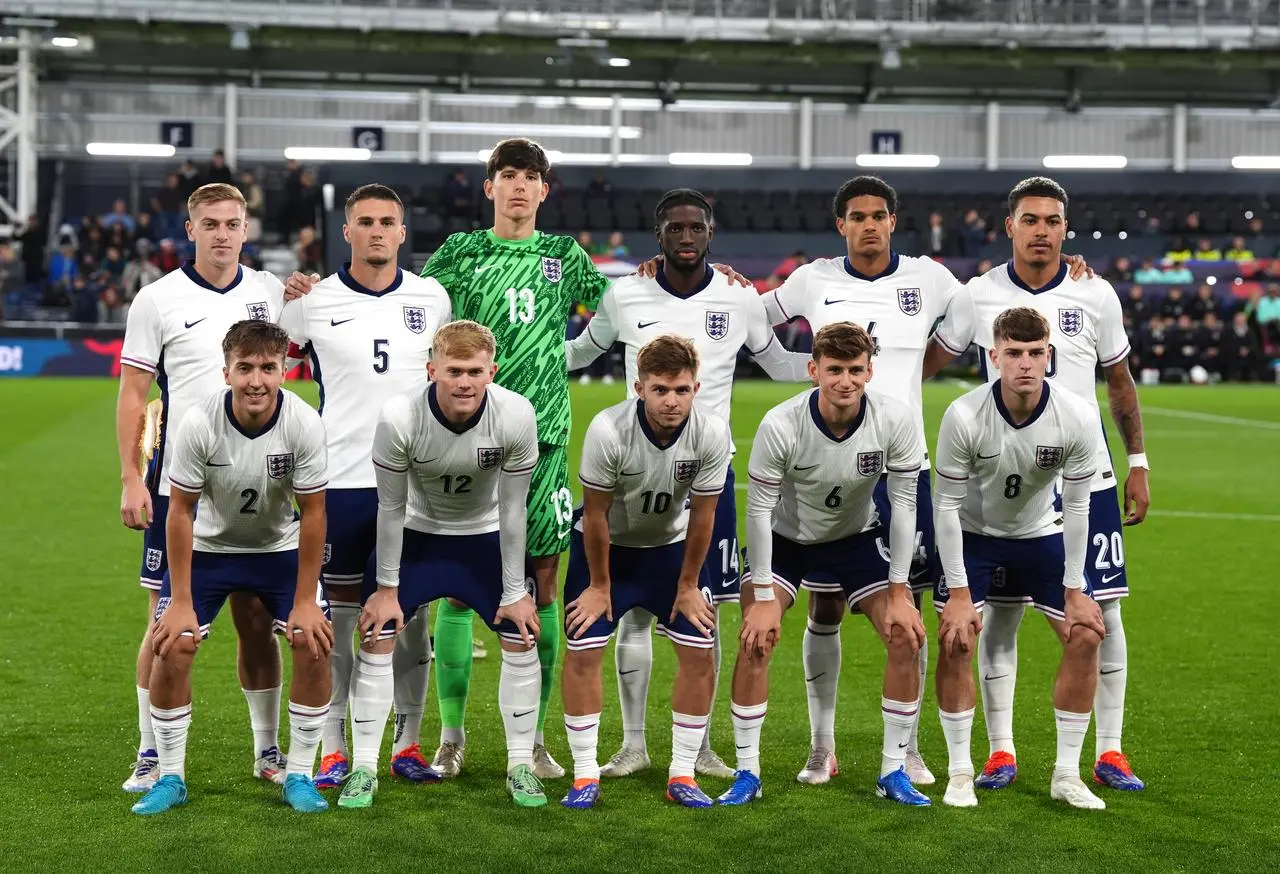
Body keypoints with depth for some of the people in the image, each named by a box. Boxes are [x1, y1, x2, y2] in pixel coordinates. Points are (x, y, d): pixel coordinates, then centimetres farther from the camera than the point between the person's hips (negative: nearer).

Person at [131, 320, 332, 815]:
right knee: (172, 648, -13)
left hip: (280, 548, 1)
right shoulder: (198, 424, -27)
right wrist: (181, 602, -16)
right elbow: (180, 511, -17)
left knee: (315, 646, -13)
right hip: (208, 547, 0)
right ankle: (170, 778, 6)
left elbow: (312, 512, -15)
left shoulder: (304, 424, -25)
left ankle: (299, 777, 3)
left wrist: (305, 601, -14)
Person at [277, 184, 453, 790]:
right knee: (339, 612, 3)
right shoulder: (313, 302, 0)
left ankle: (408, 744, 16)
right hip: (341, 480, -2)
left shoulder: (432, 299, 6)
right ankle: (333, 750, 11)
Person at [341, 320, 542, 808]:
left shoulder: (516, 416, -28)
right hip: (416, 534, -1)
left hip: (486, 537, 1)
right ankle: (363, 770, 5)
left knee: (522, 639, -4)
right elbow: (392, 508, -17)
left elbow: (512, 510, -16)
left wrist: (515, 591, -10)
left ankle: (521, 767, 12)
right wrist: (387, 587, -10)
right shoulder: (399, 418, -31)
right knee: (377, 638, -8)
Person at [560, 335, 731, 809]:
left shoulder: (712, 433, -25)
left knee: (699, 654, -5)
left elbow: (702, 515, -12)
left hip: (672, 544, 2)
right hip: (606, 544, -2)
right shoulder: (608, 430, -32)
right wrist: (599, 585, -10)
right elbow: (596, 513, -19)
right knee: (582, 653, -9)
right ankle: (585, 776, 4)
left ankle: (682, 775, 7)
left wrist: (688, 585, -4)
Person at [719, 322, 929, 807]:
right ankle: (747, 773, -3)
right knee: (755, 639, -18)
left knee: (907, 637, -11)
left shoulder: (897, 420, -26)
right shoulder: (780, 425, -31)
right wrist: (763, 597, -20)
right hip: (785, 537, -2)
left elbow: (904, 503, -16)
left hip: (858, 535, 2)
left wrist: (899, 593, -16)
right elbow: (759, 509, -21)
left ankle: (894, 771, 4)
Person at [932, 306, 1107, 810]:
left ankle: (1066, 775, 6)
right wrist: (958, 592, -19)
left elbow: (1077, 506, -12)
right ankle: (960, 772, 2)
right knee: (955, 641, -15)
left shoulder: (1078, 418, -23)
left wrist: (1075, 589, -10)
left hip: (1041, 536, 2)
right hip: (972, 535, -2)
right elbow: (947, 504, -19)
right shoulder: (964, 417, -28)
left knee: (1086, 637, -7)